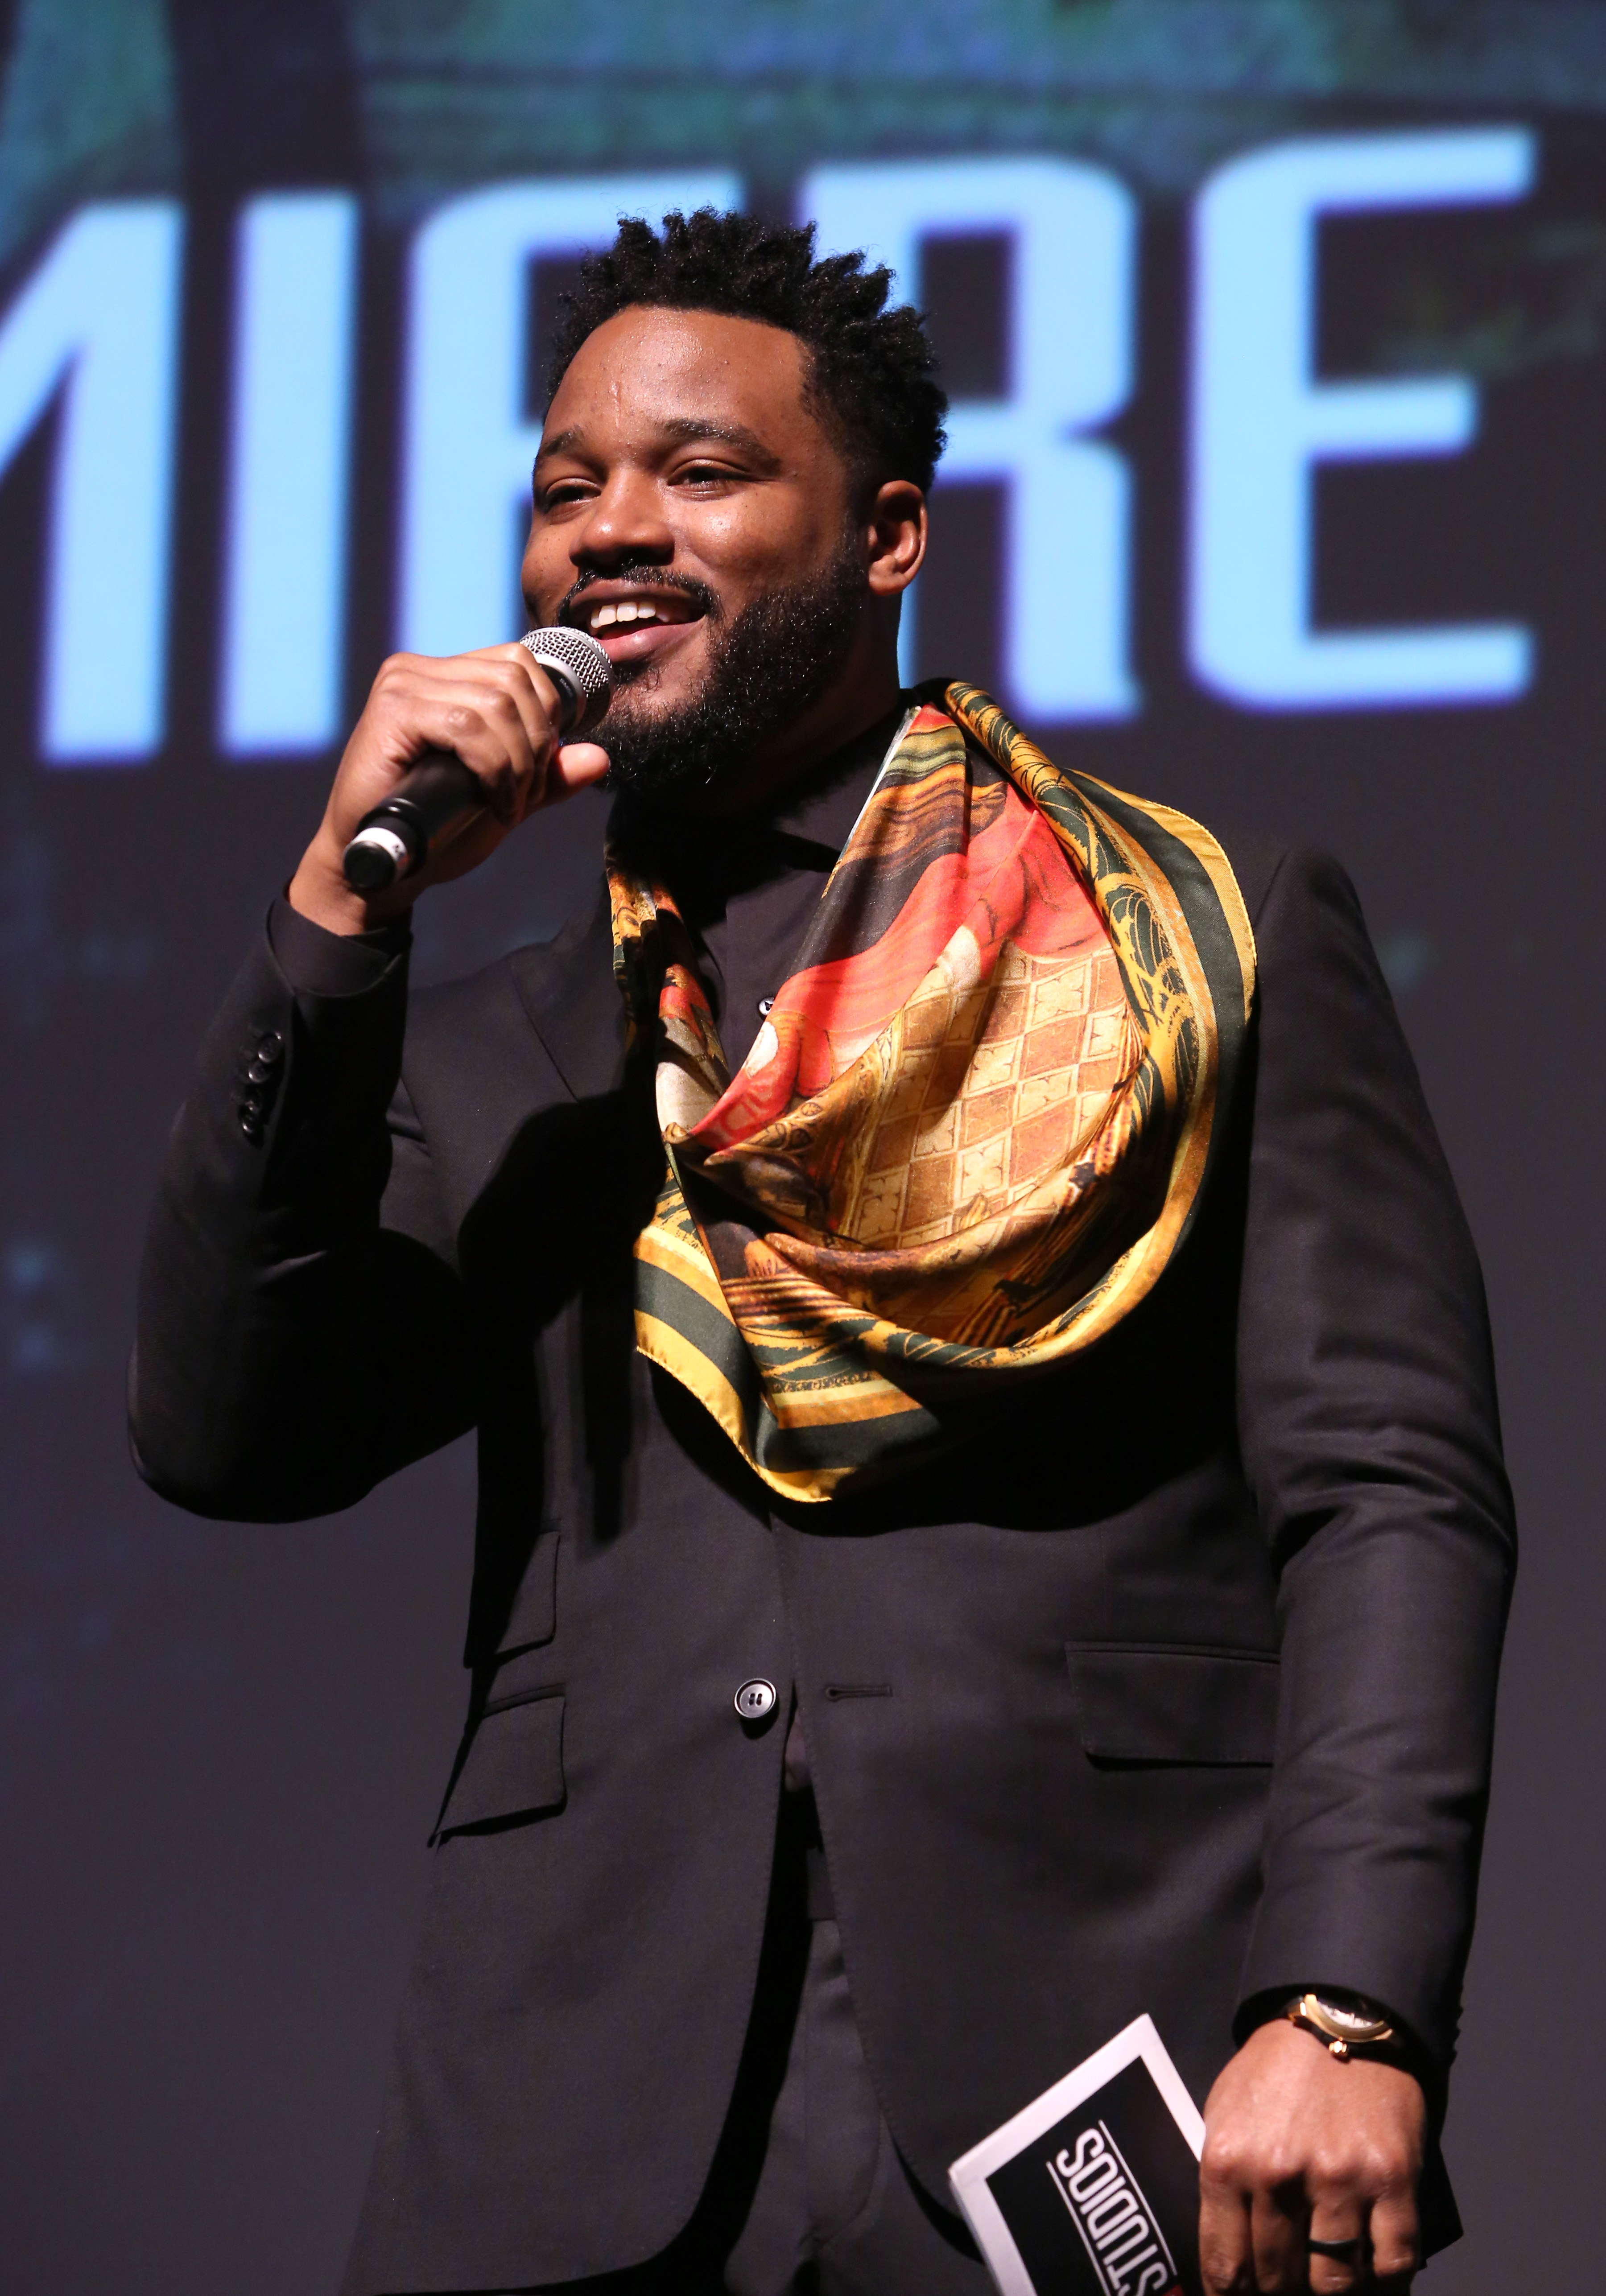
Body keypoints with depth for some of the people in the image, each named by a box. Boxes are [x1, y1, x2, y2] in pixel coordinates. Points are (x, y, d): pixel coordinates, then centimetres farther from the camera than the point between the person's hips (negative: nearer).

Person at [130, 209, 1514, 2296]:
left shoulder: (1225, 944, 9)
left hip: (1093, 2100, -2)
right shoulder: (497, 1064, 19)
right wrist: (348, 904, 0)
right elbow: (228, 1437, 6)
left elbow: (1391, 1493, 0)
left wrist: (1349, 2019, -14)